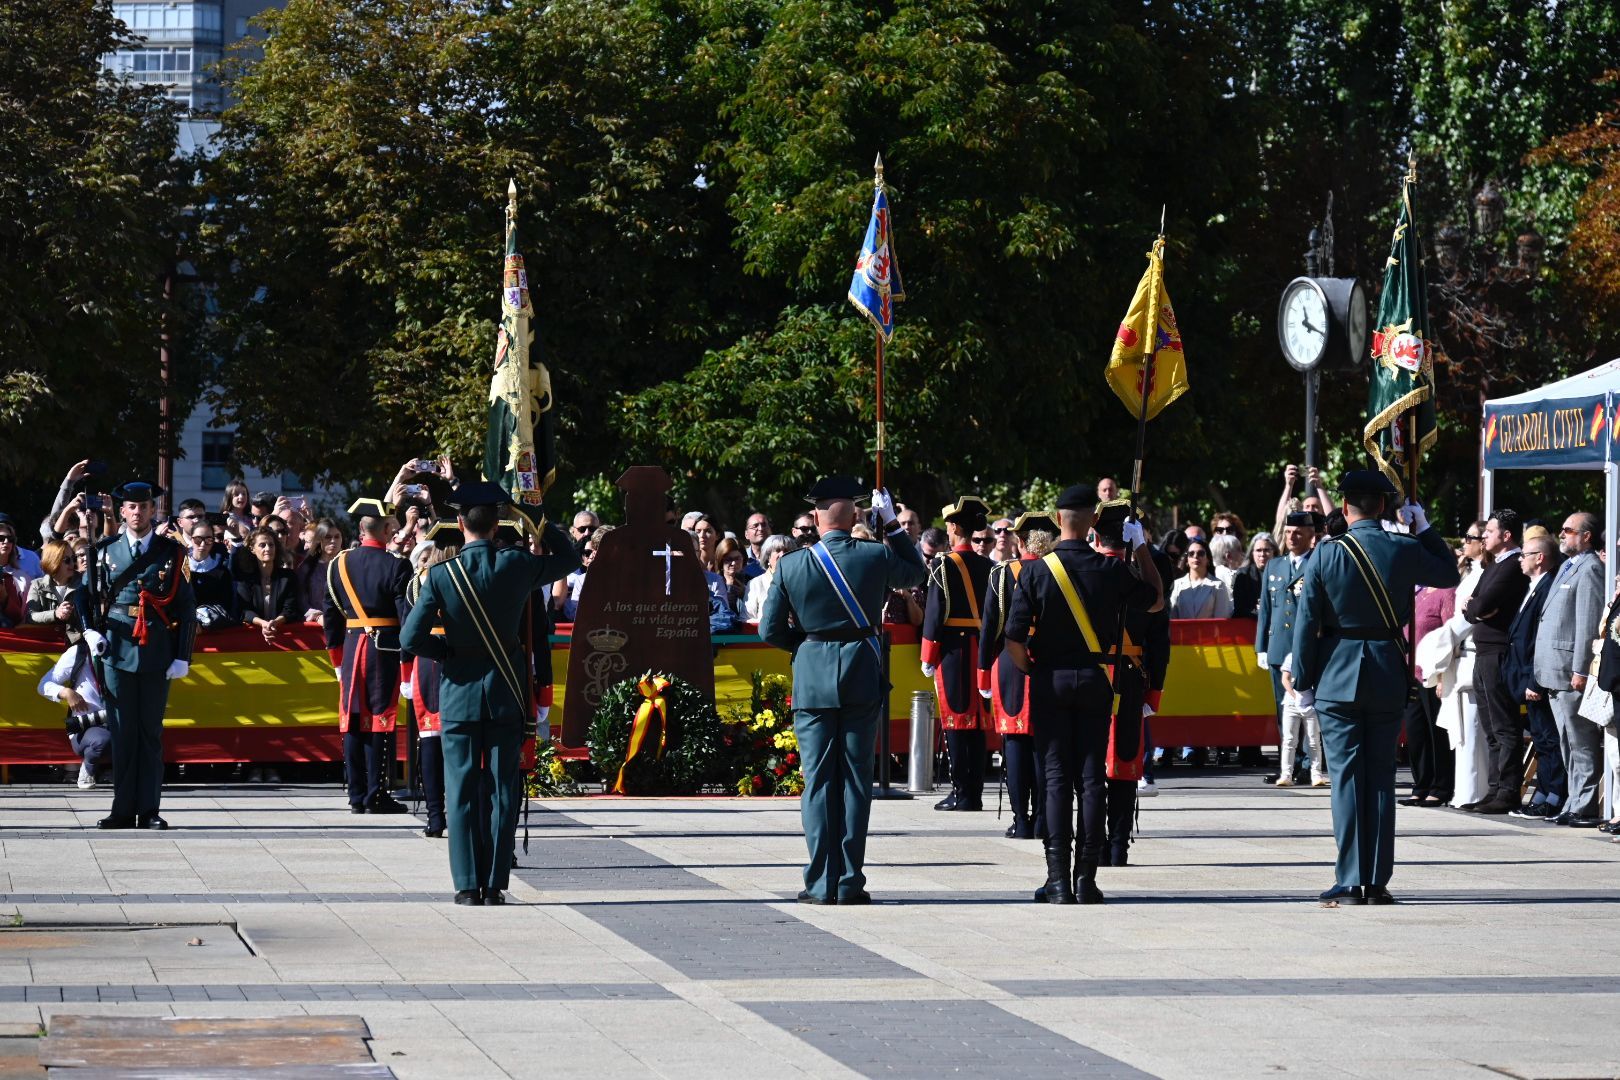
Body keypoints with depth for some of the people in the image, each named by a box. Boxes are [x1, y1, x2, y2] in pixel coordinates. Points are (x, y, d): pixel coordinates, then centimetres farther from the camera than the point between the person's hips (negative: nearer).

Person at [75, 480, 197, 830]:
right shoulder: (105, 551, 8)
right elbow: (85, 594, 16)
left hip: (157, 653, -1)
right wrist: (90, 630, -2)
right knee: (122, 733, 1)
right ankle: (123, 810, 5)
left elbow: (186, 607, 6)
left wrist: (182, 657, 0)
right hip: (117, 653, 1)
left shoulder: (171, 552, 6)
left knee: (151, 733, 2)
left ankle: (149, 810, 4)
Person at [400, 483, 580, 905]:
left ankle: (468, 886, 0)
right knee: (501, 790, 5)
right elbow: (569, 557, 13)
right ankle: (495, 886, 4)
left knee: (461, 791, 3)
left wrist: (447, 650, 4)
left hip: (460, 693, -1)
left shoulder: (441, 575, -10)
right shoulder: (516, 565, -6)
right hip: (507, 693, 1)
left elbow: (410, 638, -12)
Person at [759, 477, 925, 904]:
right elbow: (917, 572, 17)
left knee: (818, 781, 4)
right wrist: (892, 525, 18)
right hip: (862, 677, 0)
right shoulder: (875, 557, -5)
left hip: (812, 679, 0)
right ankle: (850, 883, 4)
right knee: (855, 780, 5)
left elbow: (771, 631, -1)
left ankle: (821, 883, 2)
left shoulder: (791, 565, -4)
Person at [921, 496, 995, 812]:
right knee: (977, 721, 9)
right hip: (983, 651, 5)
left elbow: (935, 614, -10)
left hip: (953, 650, -5)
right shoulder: (987, 565, 7)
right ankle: (975, 793, 11)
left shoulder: (944, 565, -9)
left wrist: (928, 658, -3)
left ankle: (962, 794, -4)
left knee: (956, 719, -3)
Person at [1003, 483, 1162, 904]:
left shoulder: (1037, 572, -9)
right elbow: (1156, 599, 14)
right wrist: (1140, 546, 19)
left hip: (1050, 680, -1)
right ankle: (1086, 879, 4)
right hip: (1095, 679, 1)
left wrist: (1030, 669, 6)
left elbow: (1014, 637, -12)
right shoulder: (1112, 569, -5)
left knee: (1056, 778, 2)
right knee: (1092, 777, 5)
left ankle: (1058, 882, -2)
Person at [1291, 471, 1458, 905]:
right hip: (1388, 678, 2)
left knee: (1346, 777, 0)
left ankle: (1350, 882, -4)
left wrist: (1303, 682, 3)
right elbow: (1449, 574, 17)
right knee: (1381, 778, 8)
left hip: (1337, 678, -2)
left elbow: (1307, 623, -5)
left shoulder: (1326, 555, -8)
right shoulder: (1405, 551, -3)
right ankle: (1377, 882, 8)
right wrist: (1424, 528, 19)